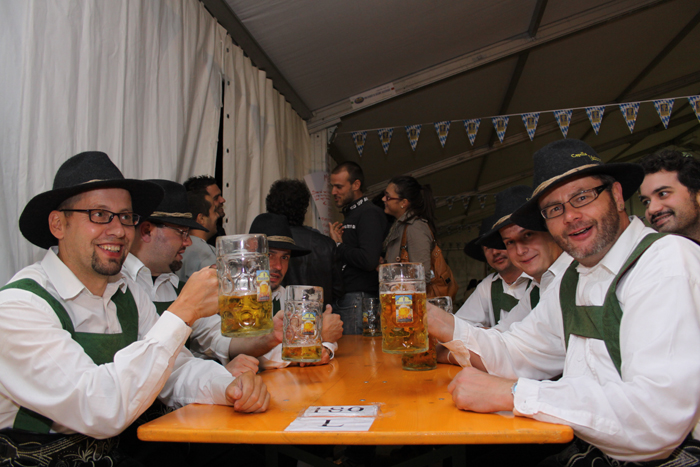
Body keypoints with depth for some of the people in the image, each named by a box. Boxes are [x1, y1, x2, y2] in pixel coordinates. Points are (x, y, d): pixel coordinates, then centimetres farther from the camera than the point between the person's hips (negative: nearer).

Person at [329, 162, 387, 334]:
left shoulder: (369, 214, -9)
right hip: (342, 299, 9)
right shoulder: (349, 214, 20)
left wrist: (339, 245, -8)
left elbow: (369, 260, -23)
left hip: (358, 299, -9)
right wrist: (335, 241, 4)